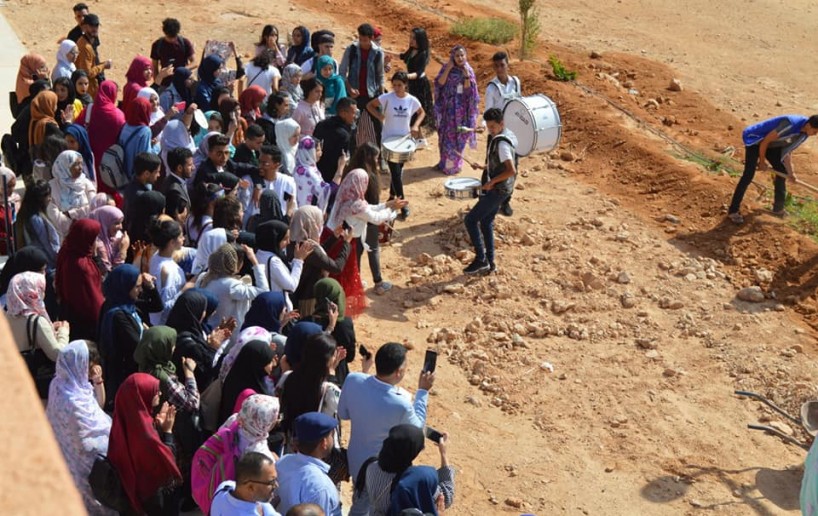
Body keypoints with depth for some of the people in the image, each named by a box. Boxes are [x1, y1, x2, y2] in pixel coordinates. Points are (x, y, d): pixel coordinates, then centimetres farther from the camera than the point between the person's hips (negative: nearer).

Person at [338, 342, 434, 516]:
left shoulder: (353, 380, -24)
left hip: (356, 460, 5)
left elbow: (343, 413, -3)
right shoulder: (400, 405, -36)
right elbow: (416, 428, -12)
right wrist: (422, 392, -5)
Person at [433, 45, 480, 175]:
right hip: (448, 107, 1)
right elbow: (440, 83, -12)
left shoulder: (468, 70, -4)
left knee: (459, 135, 4)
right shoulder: (447, 68, 0)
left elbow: (468, 90, -11)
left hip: (461, 108, -1)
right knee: (447, 134, 6)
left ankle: (455, 163, 15)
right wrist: (448, 69, -19)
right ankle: (445, 162, 17)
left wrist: (466, 75, -24)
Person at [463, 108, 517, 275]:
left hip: (497, 190, -10)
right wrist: (484, 167, 10)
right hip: (497, 189, 10)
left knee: (470, 220, -5)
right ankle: (489, 262, 22)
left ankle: (481, 260, -1)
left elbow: (511, 170, -29)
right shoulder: (504, 137, 9)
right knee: (486, 223, 17)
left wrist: (492, 182, -22)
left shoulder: (502, 143, -22)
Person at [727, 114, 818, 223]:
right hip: (755, 139, -9)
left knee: (782, 171, 8)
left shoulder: (804, 133, -8)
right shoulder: (790, 125, -36)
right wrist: (762, 161, -14)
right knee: (748, 175, -16)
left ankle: (778, 208, 23)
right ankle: (733, 211, -11)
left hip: (772, 144, 9)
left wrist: (791, 172, -6)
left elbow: (787, 151, 1)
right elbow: (765, 141, -27)